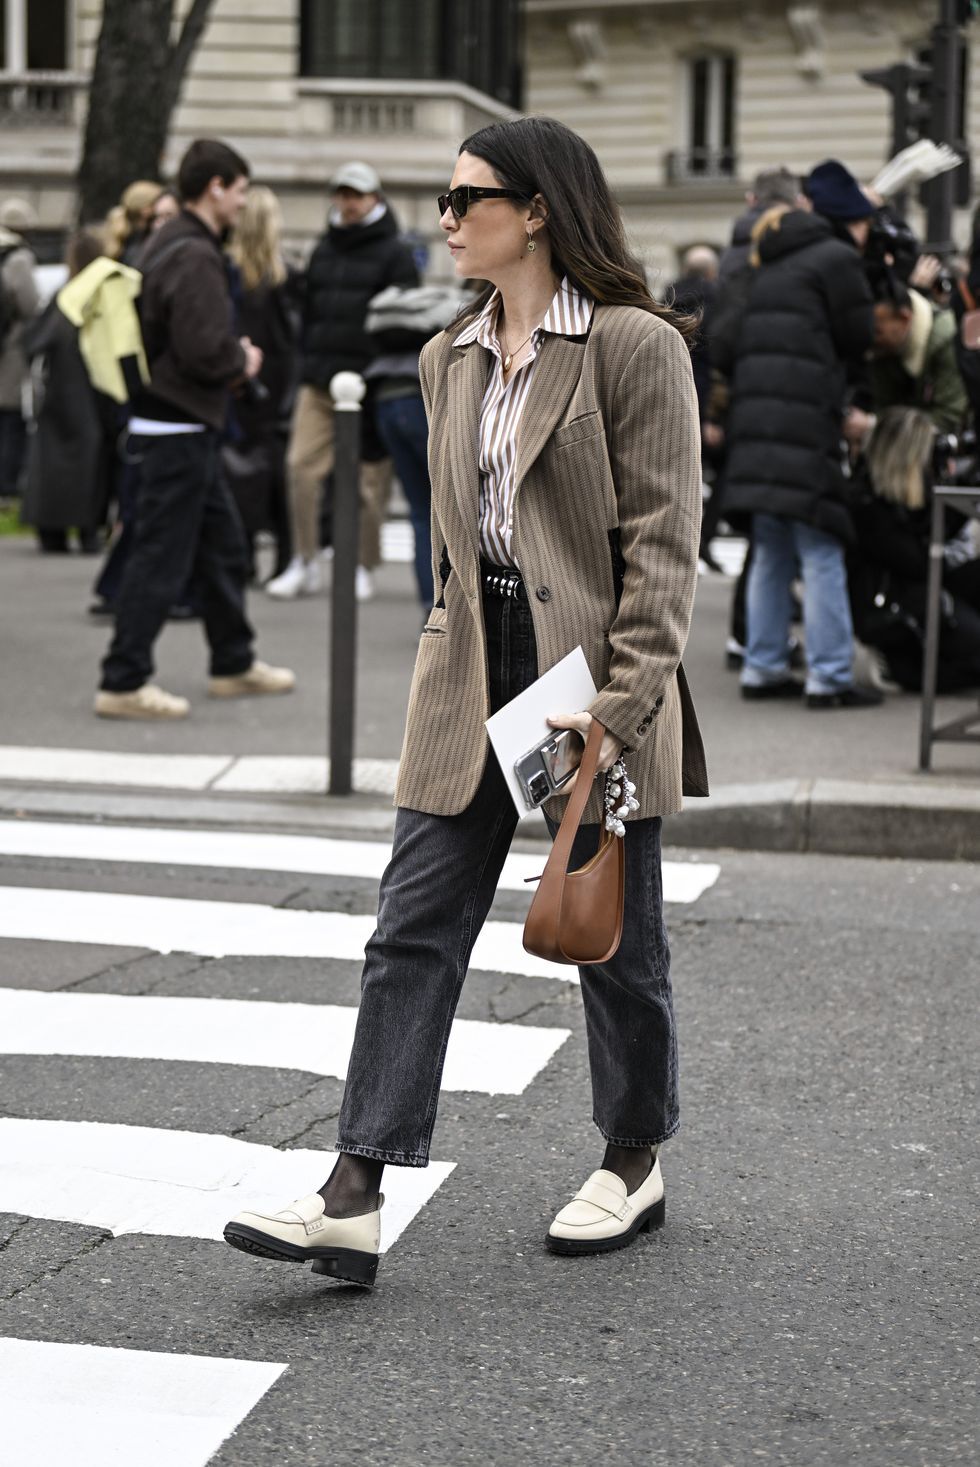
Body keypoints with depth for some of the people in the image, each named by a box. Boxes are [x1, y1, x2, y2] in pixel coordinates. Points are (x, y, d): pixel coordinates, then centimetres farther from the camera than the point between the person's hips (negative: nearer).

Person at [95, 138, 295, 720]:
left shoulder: (172, 244, 13)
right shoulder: (195, 256, -19)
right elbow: (204, 350, -25)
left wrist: (235, 358, 9)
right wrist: (243, 361, -6)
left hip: (184, 425, 11)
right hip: (179, 426, -11)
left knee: (222, 542, 18)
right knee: (162, 556, -6)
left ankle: (234, 663, 28)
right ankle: (124, 682, -2)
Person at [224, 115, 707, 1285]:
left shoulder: (635, 345, -9)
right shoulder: (452, 360, 12)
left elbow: (663, 541, -13)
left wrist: (620, 705, -19)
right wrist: (451, 675, 16)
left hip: (591, 677, -6)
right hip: (472, 682, 6)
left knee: (613, 935, 9)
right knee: (414, 929, -2)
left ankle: (635, 1165, 28)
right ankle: (354, 1198, -4)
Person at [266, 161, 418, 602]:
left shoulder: (394, 253, 1)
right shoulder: (324, 251, 18)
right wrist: (308, 363, 11)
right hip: (319, 383, 5)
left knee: (369, 479, 0)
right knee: (301, 466, -5)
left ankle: (362, 568, 9)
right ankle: (306, 563, 3)